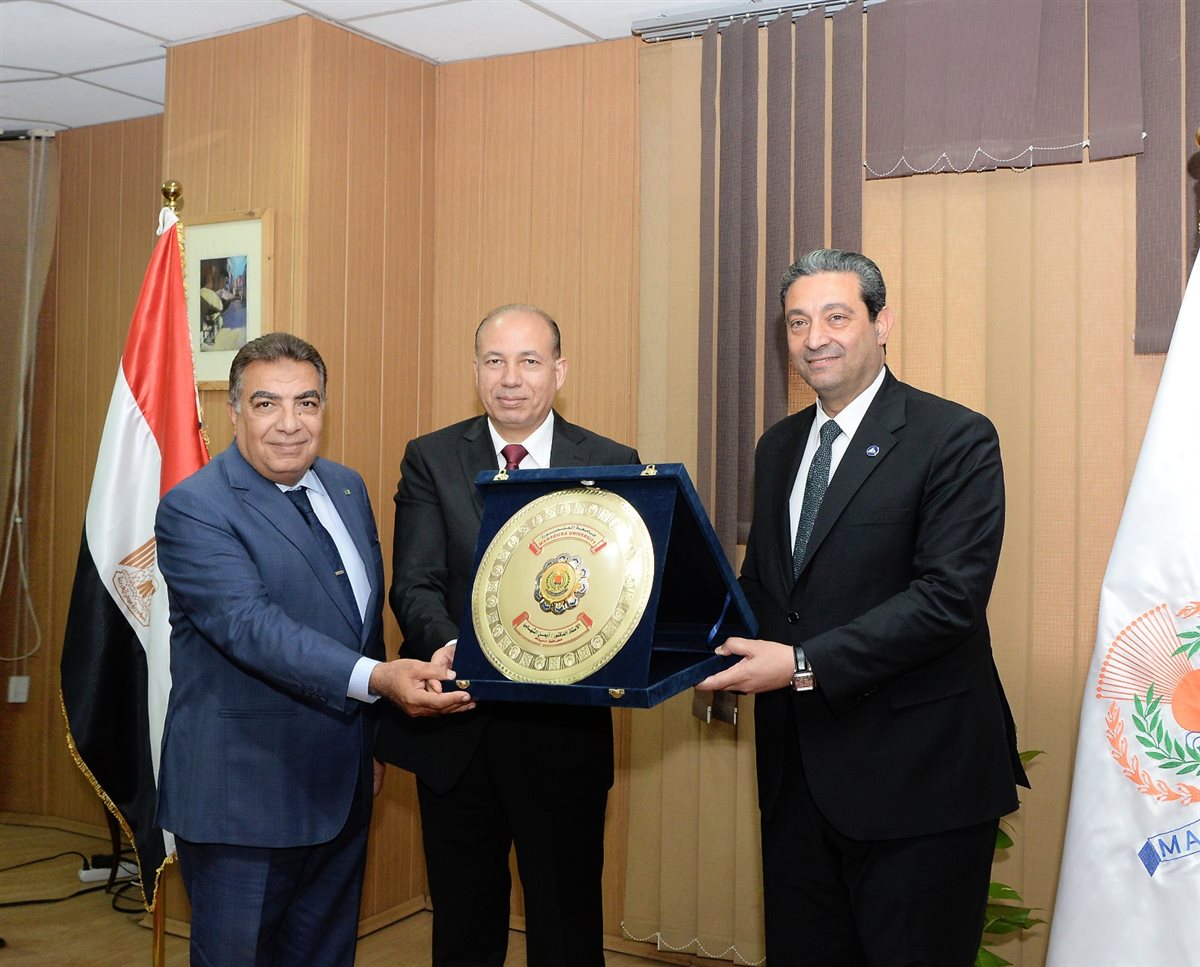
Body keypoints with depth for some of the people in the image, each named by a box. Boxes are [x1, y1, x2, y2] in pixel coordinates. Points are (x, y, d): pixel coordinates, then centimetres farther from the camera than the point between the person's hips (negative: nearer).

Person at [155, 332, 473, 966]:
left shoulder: (347, 488, 8)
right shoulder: (193, 509, -16)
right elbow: (252, 627, -28)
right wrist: (379, 678, -40)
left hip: (342, 788, 7)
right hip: (243, 794, -7)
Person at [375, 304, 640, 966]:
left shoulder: (612, 465, 0)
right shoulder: (431, 460, 1)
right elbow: (415, 583, -8)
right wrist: (447, 645, -29)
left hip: (565, 732, 0)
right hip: (455, 734, 1)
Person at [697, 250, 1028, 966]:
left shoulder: (956, 439, -11)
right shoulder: (779, 447, 12)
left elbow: (951, 595, -20)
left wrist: (804, 664, -24)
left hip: (914, 773, -6)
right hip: (799, 770, 6)